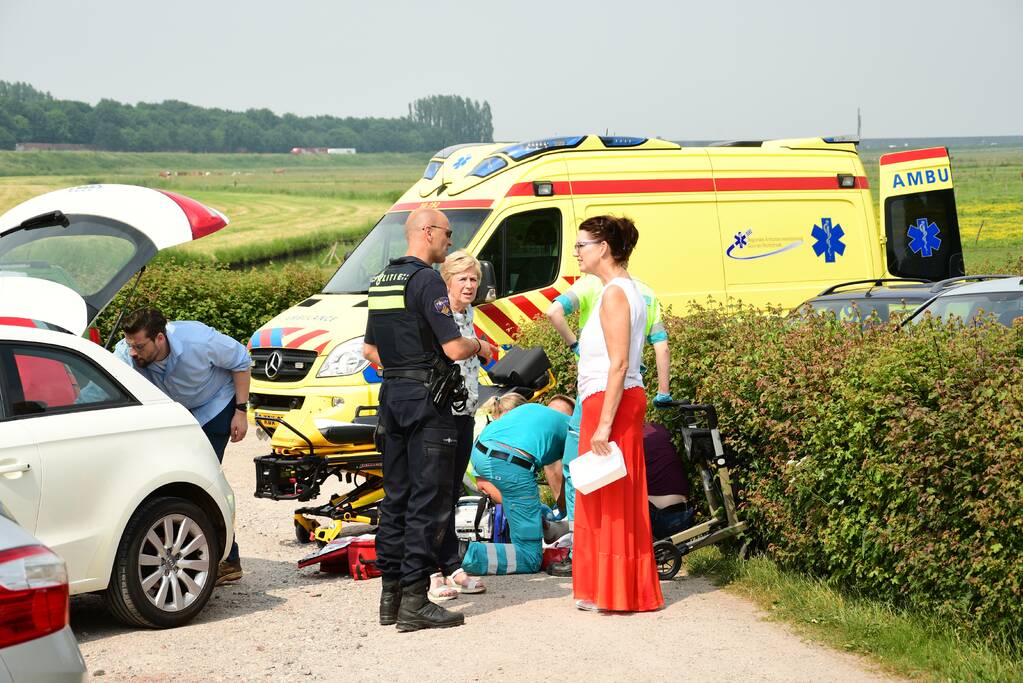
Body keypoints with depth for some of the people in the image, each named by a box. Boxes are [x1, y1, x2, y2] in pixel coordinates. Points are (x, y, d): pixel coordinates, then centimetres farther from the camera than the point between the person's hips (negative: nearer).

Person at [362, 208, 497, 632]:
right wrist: (480, 347, 1)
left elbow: (370, 350, 20)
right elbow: (453, 347, -18)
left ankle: (390, 595, 17)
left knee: (396, 497, 13)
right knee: (428, 500, -5)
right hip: (427, 398, -9)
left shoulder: (381, 281, 14)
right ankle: (415, 601, -6)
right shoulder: (427, 281, -13)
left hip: (392, 394, 9)